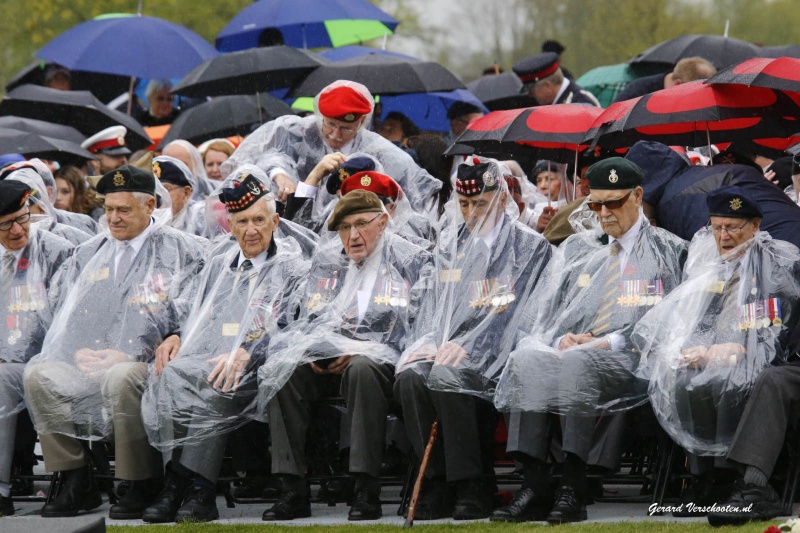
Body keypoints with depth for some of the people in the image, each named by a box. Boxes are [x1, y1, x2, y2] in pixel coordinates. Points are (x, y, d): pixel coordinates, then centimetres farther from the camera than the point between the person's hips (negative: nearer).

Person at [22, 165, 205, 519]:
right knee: (38, 374, -19)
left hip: (148, 361, -6)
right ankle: (75, 484, -15)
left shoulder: (179, 251, 3)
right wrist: (78, 351, -4)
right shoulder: (88, 255, 21)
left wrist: (127, 355, -16)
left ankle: (140, 487, -24)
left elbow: (183, 318, -7)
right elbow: (65, 315, 19)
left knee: (120, 379, -38)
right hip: (89, 362, 6)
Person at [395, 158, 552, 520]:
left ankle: (473, 487, -30)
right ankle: (436, 487, -24)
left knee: (446, 376, -35)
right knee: (411, 375, -27)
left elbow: (513, 309, -7)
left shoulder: (529, 246, 4)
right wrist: (427, 341, -2)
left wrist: (467, 345, -18)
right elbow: (435, 300, 19)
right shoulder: (450, 243, 21)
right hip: (445, 344, 5)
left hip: (493, 351, -5)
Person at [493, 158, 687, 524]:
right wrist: (561, 339, -6)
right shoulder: (576, 249, 25)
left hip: (628, 361, -4)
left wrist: (607, 343, -12)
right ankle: (534, 485, -37)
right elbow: (545, 312, 17)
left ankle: (572, 489, -42)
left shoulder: (668, 252, 10)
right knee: (526, 358, -30)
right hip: (571, 347, 4)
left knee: (578, 363, -38)